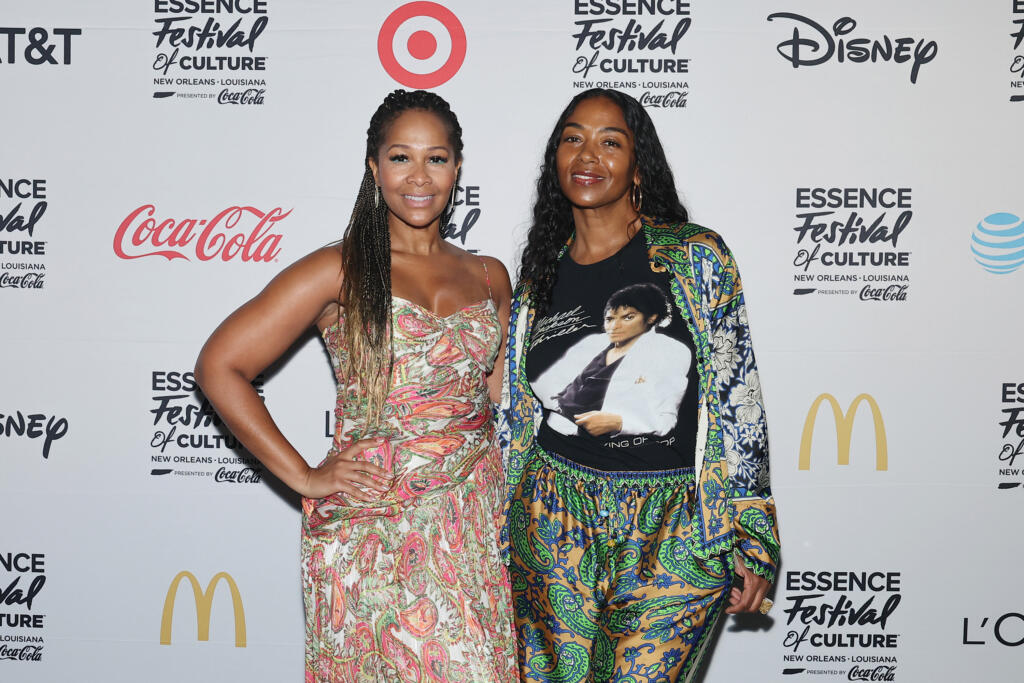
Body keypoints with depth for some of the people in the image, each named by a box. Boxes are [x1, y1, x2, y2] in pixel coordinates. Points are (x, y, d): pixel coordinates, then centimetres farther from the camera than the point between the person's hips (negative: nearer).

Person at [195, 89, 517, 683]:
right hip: (374, 530, -4)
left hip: (479, 522, 4)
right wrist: (304, 477, -8)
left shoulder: (490, 277, 10)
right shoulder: (340, 271, -4)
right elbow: (220, 366, -6)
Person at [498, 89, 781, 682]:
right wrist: (501, 539, 15)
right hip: (556, 525, 3)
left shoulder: (696, 258, -5)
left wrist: (752, 542, -6)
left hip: (676, 538, -3)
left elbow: (739, 399, -4)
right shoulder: (540, 276, 6)